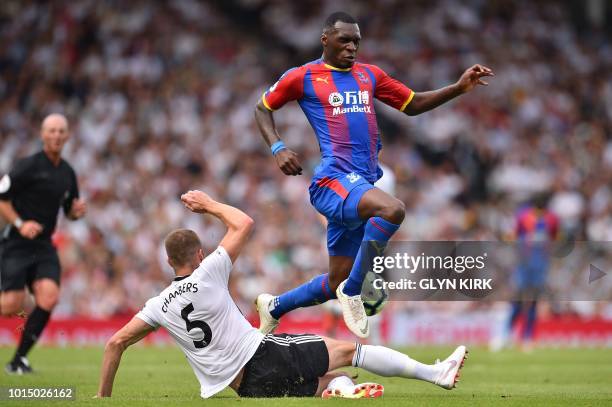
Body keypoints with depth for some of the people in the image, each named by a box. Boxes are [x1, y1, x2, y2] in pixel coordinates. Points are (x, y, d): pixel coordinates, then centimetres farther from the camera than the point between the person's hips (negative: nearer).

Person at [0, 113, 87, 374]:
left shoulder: (68, 173, 11)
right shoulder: (28, 166, -9)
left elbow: (69, 211, 23)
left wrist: (77, 211, 0)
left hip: (44, 245, 5)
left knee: (49, 298, -15)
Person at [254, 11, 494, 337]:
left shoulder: (369, 75, 17)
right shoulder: (302, 77, 3)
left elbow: (412, 105, 22)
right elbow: (263, 108, 14)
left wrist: (459, 88, 10)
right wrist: (277, 148, -2)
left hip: (363, 184, 7)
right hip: (333, 179, -7)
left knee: (336, 283, 9)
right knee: (392, 209, -35)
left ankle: (273, 307, 34)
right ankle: (352, 292, -21)